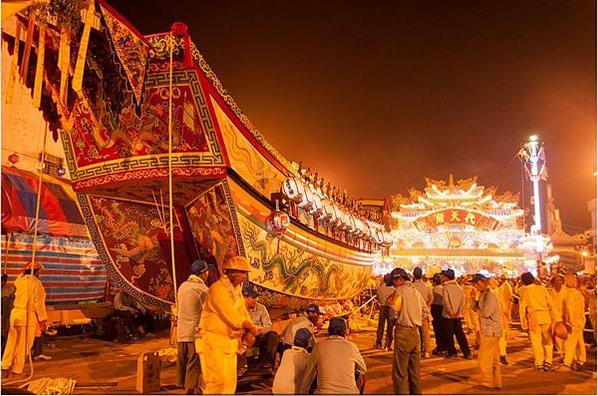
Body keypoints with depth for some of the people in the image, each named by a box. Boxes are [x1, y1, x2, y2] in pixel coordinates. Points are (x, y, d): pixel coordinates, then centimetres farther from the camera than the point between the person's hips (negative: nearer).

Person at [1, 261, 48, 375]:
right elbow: (39, 303, -13)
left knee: (12, 340, 18)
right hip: (28, 315, -6)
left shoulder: (19, 280, 6)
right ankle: (17, 368, 13)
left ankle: (6, 364, 24)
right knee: (24, 344, 5)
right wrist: (43, 320, -8)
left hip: (16, 312, 6)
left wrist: (25, 271, 33)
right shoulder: (36, 284, -12)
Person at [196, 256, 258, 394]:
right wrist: (252, 327, -11)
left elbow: (243, 313, 10)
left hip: (229, 342, 9)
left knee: (229, 381, 13)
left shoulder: (236, 290, 11)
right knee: (217, 382, -8)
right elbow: (232, 317, -24)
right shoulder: (217, 289, -18)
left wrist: (248, 332, -9)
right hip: (213, 342, -9)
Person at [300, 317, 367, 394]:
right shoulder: (351, 347, 0)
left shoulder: (319, 347, -1)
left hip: (325, 392, -1)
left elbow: (308, 375, 8)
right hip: (349, 392, 1)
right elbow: (363, 370, 16)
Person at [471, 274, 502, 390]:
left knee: (483, 358, -4)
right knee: (493, 359, 16)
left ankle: (488, 382, 6)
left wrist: (478, 310, -6)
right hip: (487, 330, 10)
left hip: (491, 331, -10)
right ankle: (496, 382, 25)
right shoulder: (483, 294, 11)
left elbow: (486, 313, -25)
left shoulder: (490, 295, -18)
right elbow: (477, 308, 9)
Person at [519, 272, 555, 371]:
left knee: (536, 341, 7)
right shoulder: (542, 288, 6)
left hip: (534, 317, -2)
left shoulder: (524, 292, 2)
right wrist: (553, 318, 8)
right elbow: (550, 304, 3)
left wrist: (524, 324, 6)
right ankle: (548, 361, 7)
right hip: (546, 315, 2)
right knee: (547, 340, 15)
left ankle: (539, 363, 10)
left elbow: (522, 309, 1)